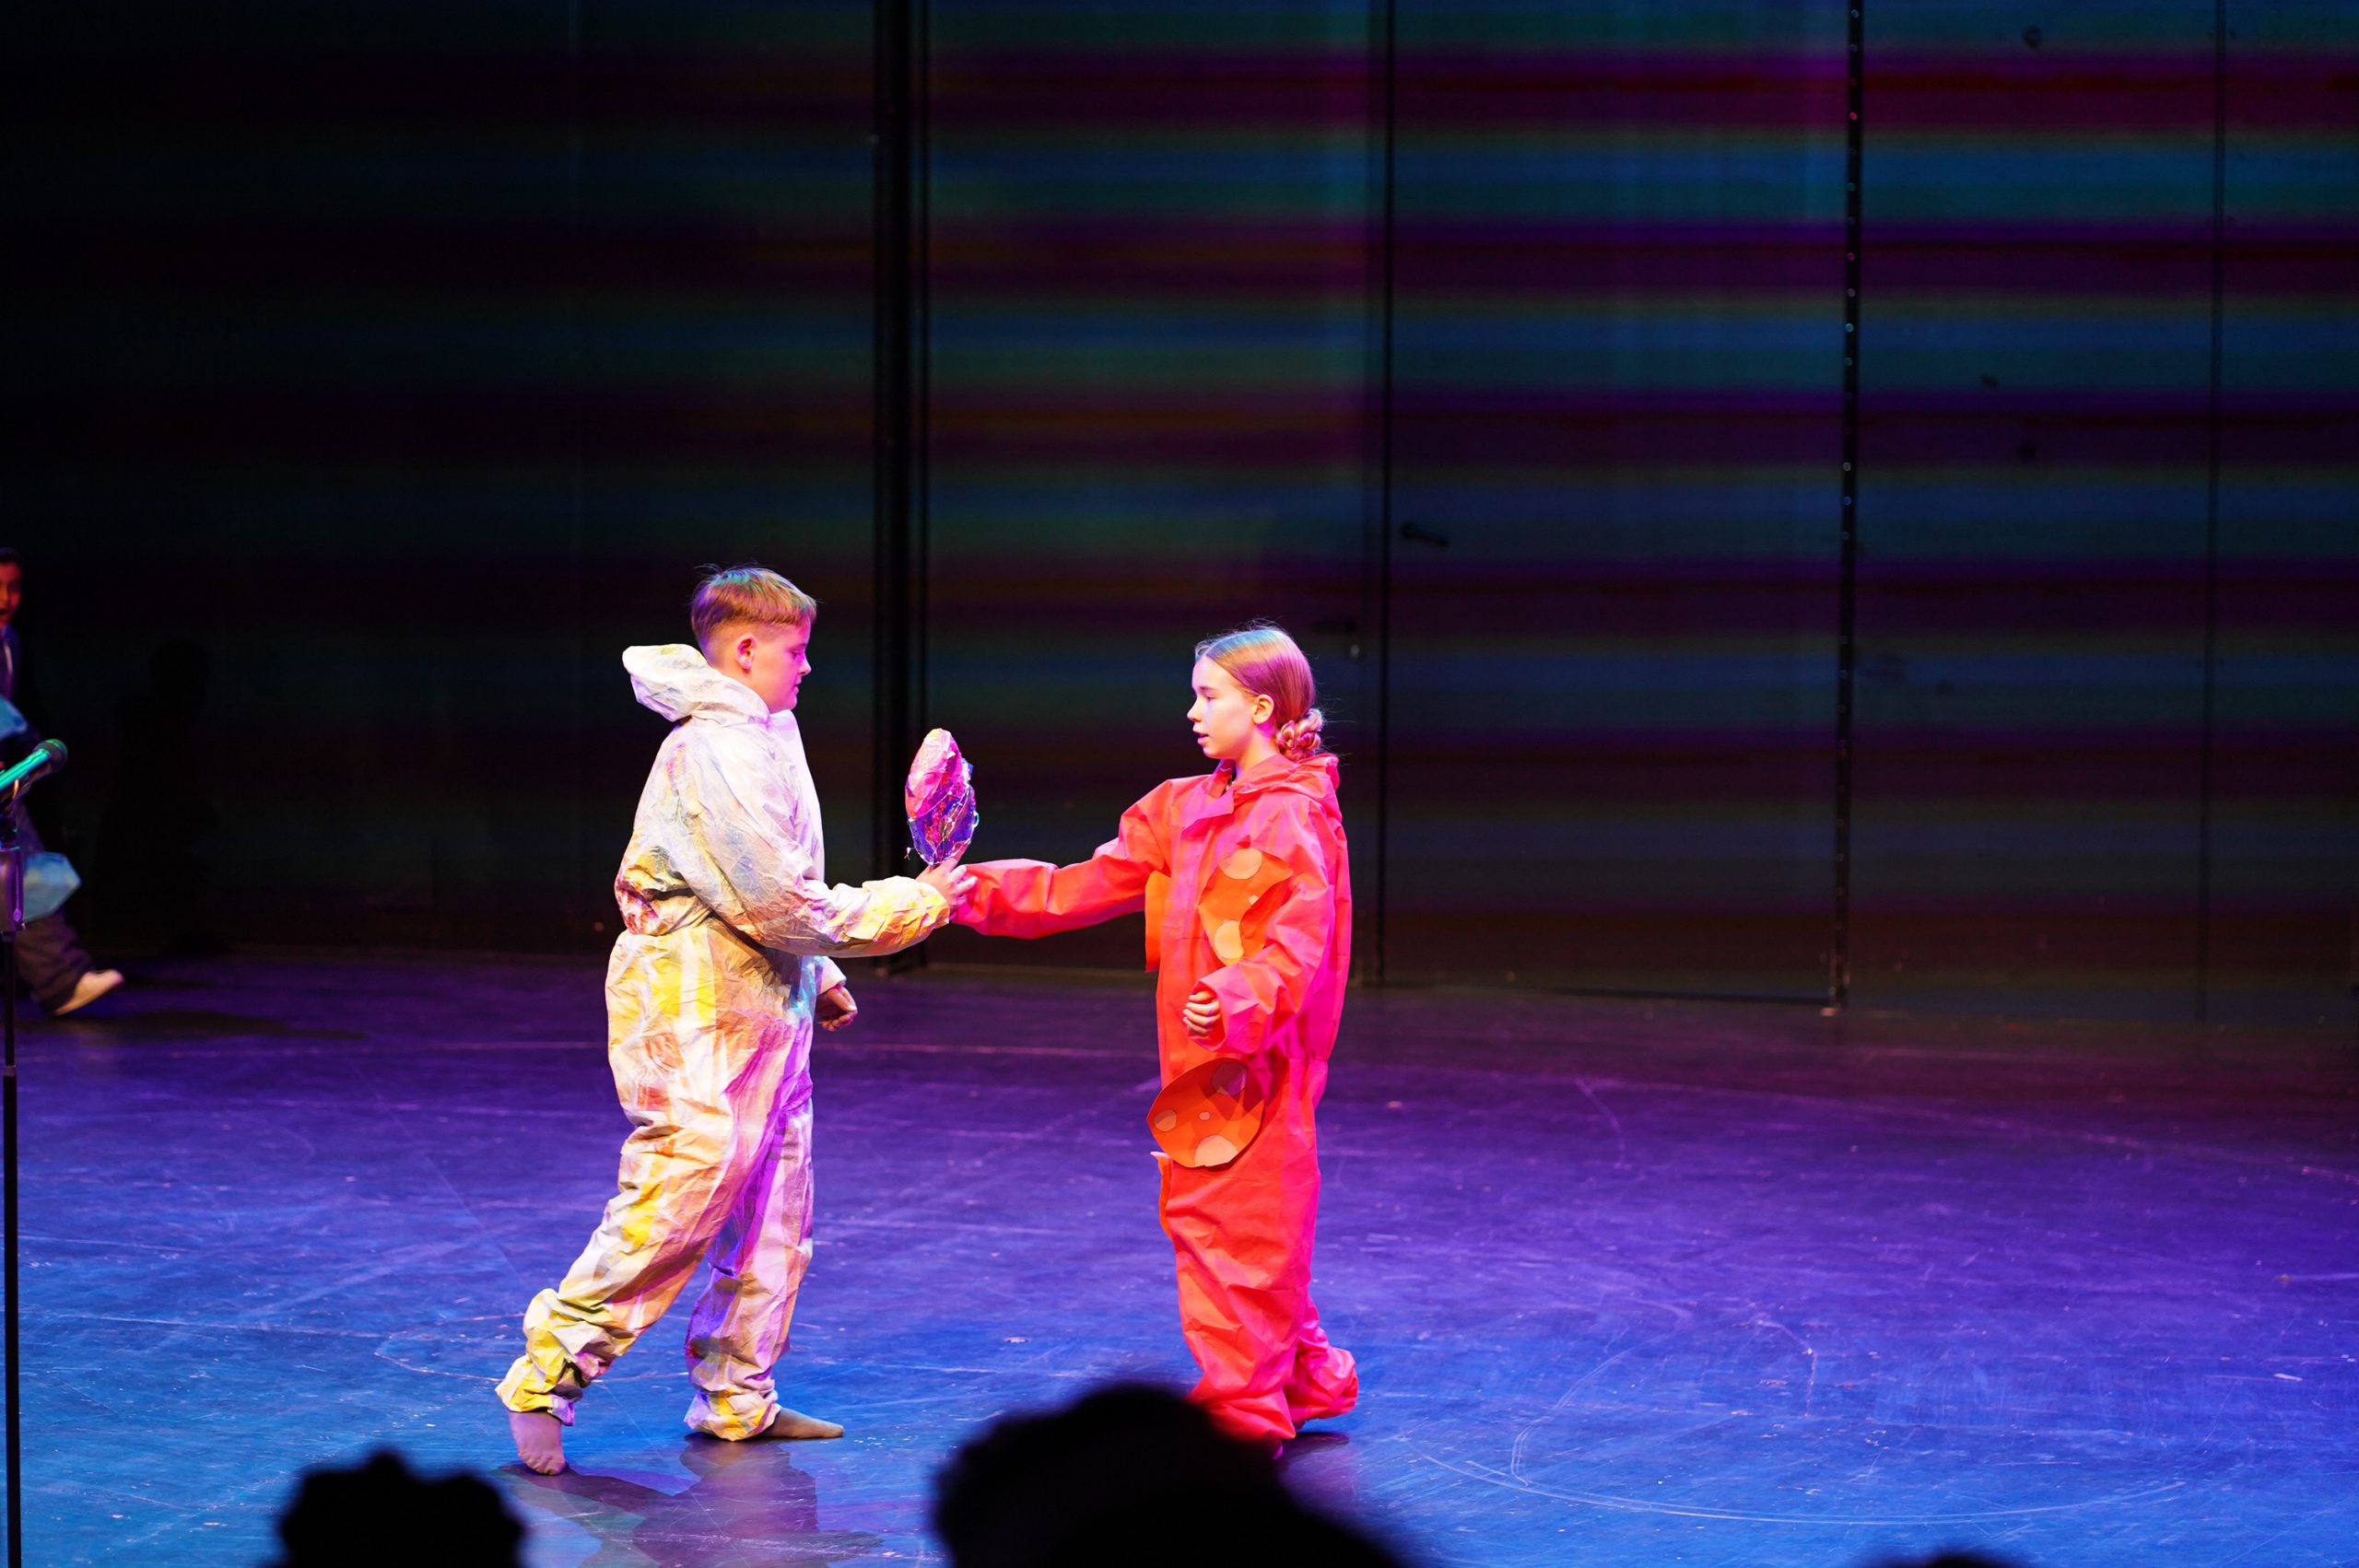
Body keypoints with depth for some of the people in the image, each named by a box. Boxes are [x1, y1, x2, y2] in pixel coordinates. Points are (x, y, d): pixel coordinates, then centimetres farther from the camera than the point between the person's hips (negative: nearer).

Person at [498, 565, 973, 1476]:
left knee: (773, 1212, 11)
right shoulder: (713, 751, -18)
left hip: (763, 1008, 10)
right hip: (698, 1008, -10)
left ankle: (736, 1400, 18)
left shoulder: (764, 737, 15)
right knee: (678, 1201, -12)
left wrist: (819, 977, 19)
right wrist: (911, 906, -14)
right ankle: (544, 1381, -4)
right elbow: (774, 902, -20)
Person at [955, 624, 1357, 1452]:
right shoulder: (1185, 808, 15)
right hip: (1196, 1052, 9)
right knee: (1199, 1214, 14)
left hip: (1258, 1057, -9)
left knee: (1238, 1224, -6)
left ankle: (1241, 1409, 0)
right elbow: (1088, 886, 14)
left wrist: (1240, 1000, -36)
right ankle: (1306, 1378, 25)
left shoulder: (1295, 816, -12)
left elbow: (1300, 938, -21)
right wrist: (984, 893, 7)